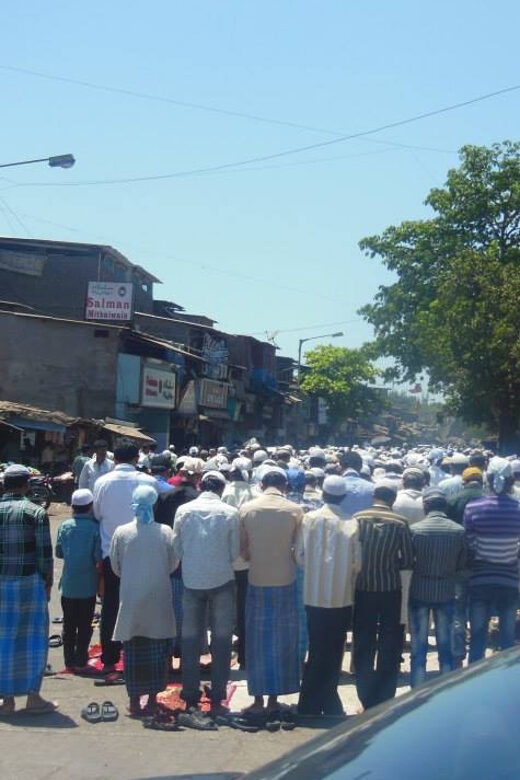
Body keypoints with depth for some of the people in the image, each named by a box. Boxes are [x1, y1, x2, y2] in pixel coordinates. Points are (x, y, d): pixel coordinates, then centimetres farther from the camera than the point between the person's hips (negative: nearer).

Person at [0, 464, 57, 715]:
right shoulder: (36, 513, -6)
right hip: (30, 582, -3)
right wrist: (47, 583, 3)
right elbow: (44, 553, -8)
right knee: (33, 637, 6)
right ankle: (33, 696, 9)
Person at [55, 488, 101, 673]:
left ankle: (69, 661, 16)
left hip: (68, 584, 3)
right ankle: (80, 662, 6)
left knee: (69, 624, 12)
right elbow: (99, 556, -13)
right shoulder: (94, 528, -11)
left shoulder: (64, 526, 1)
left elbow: (59, 553, 7)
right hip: (87, 585, -3)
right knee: (84, 625, 5)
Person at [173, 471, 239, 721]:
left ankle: (191, 699, 13)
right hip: (222, 580, -1)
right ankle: (217, 699, 11)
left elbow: (177, 548, 2)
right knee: (221, 640, 9)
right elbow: (235, 552, -2)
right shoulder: (230, 512, -7)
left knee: (190, 639, 11)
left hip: (192, 581, 1)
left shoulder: (184, 510, -3)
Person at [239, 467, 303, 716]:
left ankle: (258, 698, 14)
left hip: (257, 582, 1)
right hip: (285, 582, -1)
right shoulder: (295, 511, -6)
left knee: (257, 642, 10)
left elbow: (242, 550, 3)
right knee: (282, 642, 9)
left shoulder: (247, 509, -3)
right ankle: (274, 699, 14)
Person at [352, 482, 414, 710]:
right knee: (389, 648, 10)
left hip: (363, 590, 1)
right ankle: (385, 702, 12)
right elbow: (408, 561, -5)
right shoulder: (400, 523, -8)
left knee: (363, 647, 10)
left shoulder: (357, 518, -5)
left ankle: (367, 701, 14)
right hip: (390, 590, -1)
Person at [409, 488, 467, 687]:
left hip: (419, 592, -1)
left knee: (418, 648, 7)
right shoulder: (459, 531, -6)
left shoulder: (415, 529, -12)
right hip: (446, 593, 1)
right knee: (446, 647, 13)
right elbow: (462, 564, 0)